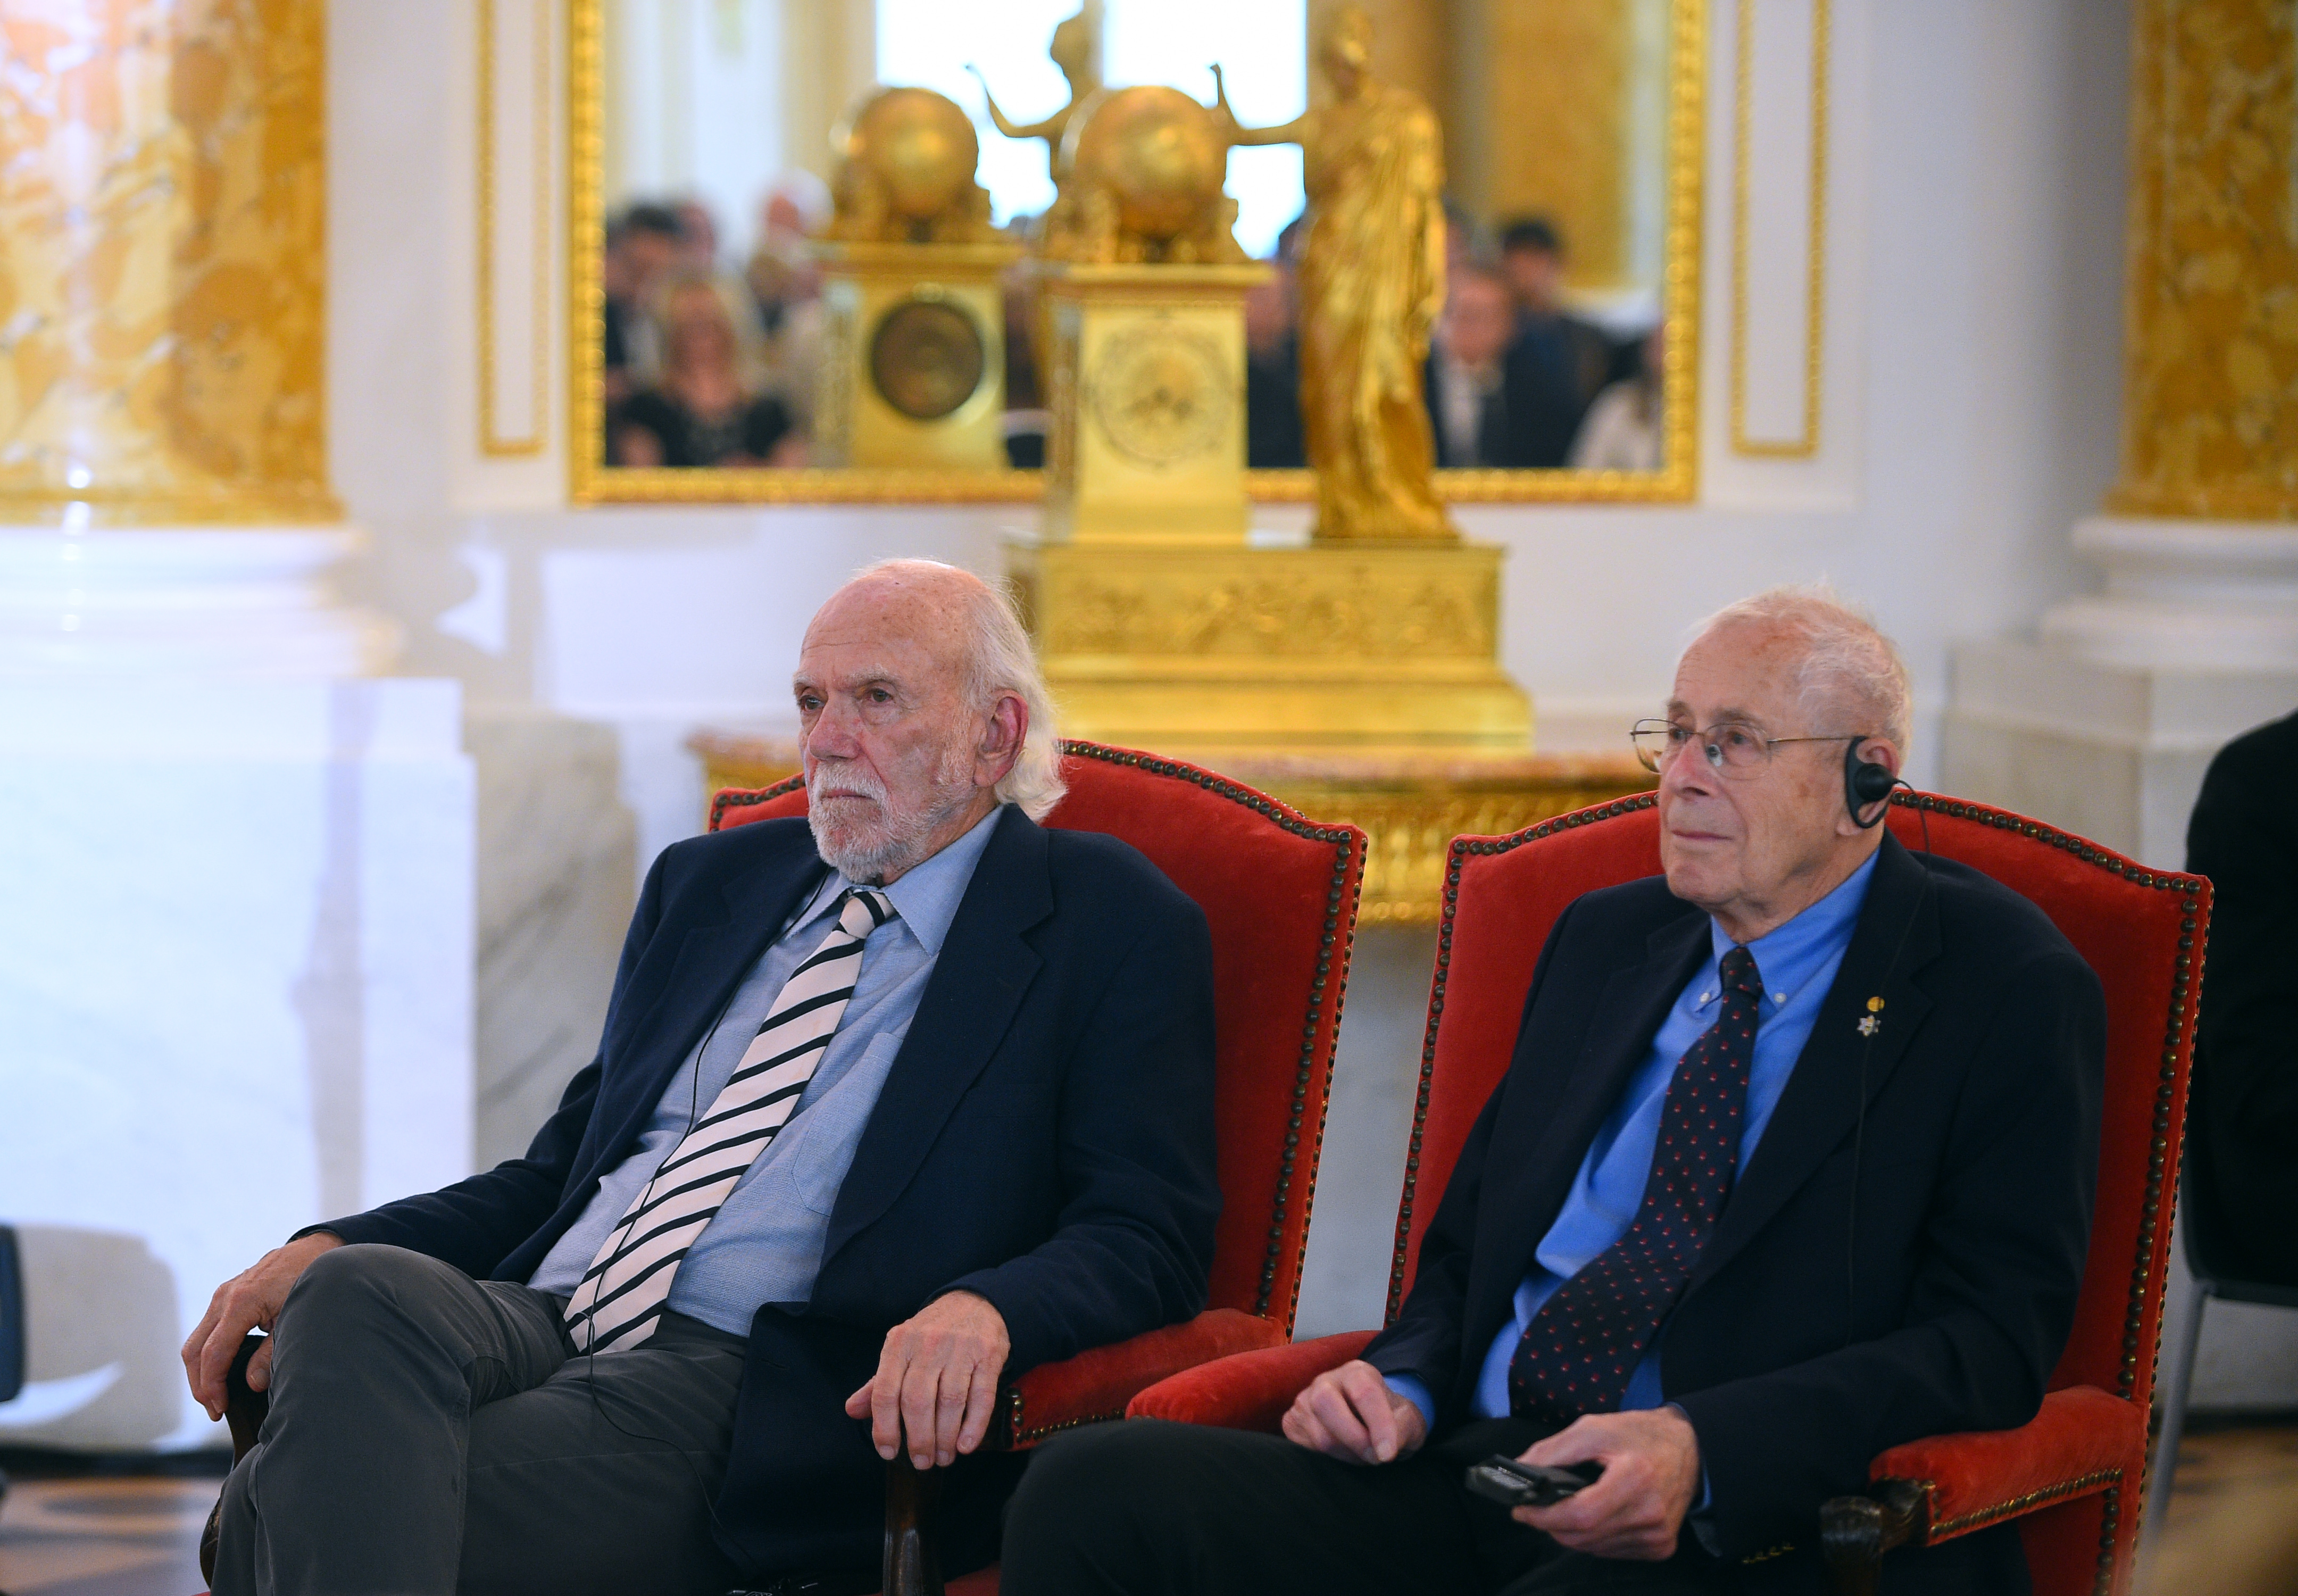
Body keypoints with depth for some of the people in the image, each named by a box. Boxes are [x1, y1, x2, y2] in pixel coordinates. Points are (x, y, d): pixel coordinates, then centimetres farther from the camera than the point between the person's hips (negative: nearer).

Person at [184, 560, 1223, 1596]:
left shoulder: (1109, 927, 6)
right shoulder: (707, 883, 25)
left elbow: (1146, 1237, -4)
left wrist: (984, 1311, -27)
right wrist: (332, 1248, 8)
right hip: (540, 1320, 6)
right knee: (355, 1294, -32)